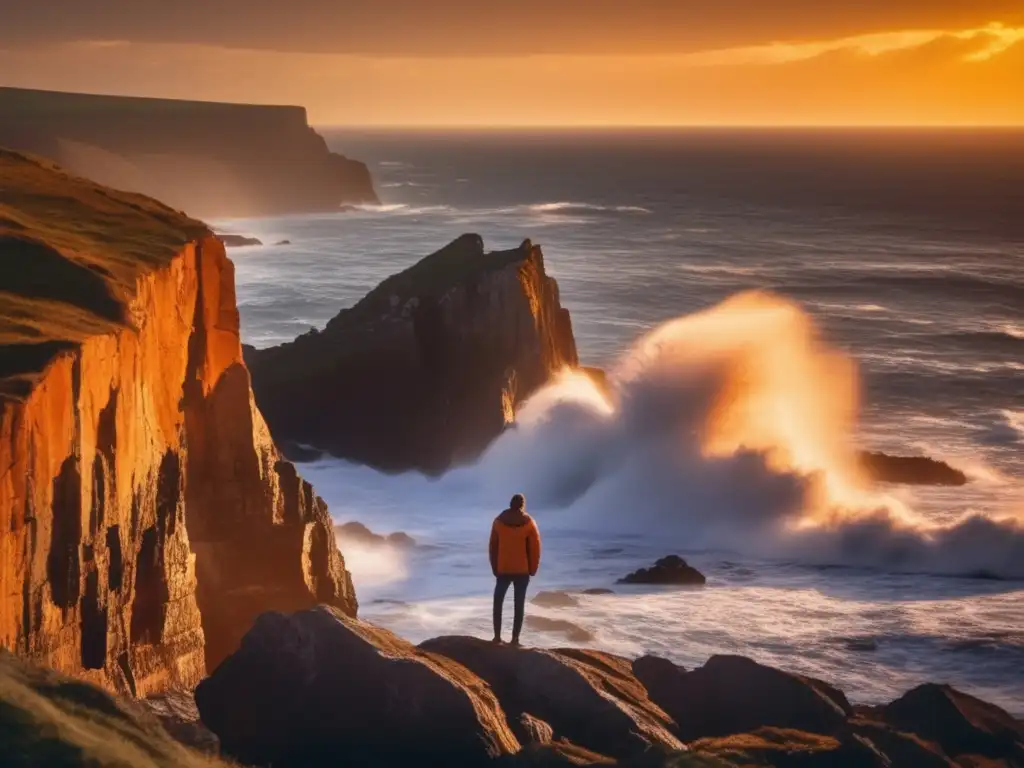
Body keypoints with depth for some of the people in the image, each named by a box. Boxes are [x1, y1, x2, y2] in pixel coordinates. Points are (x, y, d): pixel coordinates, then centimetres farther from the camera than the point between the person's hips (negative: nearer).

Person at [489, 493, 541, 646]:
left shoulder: (499, 521, -1)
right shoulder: (529, 523, -6)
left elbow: (493, 546, 3)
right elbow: (535, 548, -5)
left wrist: (494, 568, 11)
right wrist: (533, 569, 6)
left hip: (502, 569, 1)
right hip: (522, 570, -1)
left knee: (498, 602, 14)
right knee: (519, 604, 3)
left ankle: (497, 636, 7)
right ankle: (515, 639, -1)